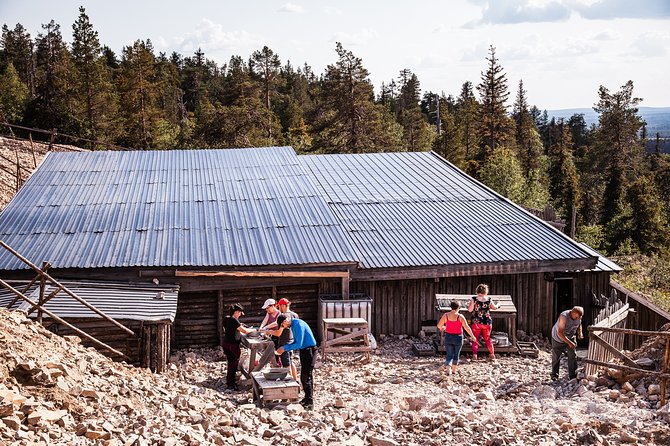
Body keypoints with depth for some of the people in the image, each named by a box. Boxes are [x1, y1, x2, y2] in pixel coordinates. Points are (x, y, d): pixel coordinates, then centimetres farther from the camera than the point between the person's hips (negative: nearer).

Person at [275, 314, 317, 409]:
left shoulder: (298, 324, -20)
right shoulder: (292, 325, 10)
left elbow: (299, 344, -23)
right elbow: (296, 342, 17)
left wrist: (285, 348, -15)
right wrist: (283, 348, 6)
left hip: (309, 350, -10)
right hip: (303, 350, 10)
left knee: (305, 376, -10)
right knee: (304, 376, 15)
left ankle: (309, 401, -7)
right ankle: (308, 397, 24)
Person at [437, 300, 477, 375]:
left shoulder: (446, 315, -6)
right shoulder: (460, 316, -13)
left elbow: (439, 325, 2)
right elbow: (467, 327, -11)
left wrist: (441, 328, 26)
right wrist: (472, 336, 1)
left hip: (448, 337, 1)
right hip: (458, 337, -1)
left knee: (449, 355, 5)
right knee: (456, 354, 17)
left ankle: (448, 370, -14)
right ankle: (454, 370, 28)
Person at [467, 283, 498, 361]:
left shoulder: (474, 299, -10)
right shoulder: (488, 300, -2)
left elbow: (470, 310, -12)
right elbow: (495, 308, 15)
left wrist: (468, 305, 9)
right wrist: (498, 305, 37)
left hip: (476, 323, -2)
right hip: (487, 323, 2)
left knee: (475, 339, 7)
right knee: (487, 339, 17)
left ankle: (474, 355, 1)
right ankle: (492, 355, 21)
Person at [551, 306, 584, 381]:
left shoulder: (578, 316, -15)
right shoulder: (564, 316, -35)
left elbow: (579, 325, 10)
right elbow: (560, 333, -37)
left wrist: (579, 333, -9)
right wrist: (569, 343, -40)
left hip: (570, 337, 4)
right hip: (558, 338, -4)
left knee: (573, 356, -6)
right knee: (556, 357, 7)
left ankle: (573, 376, 2)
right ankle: (554, 375, 27)